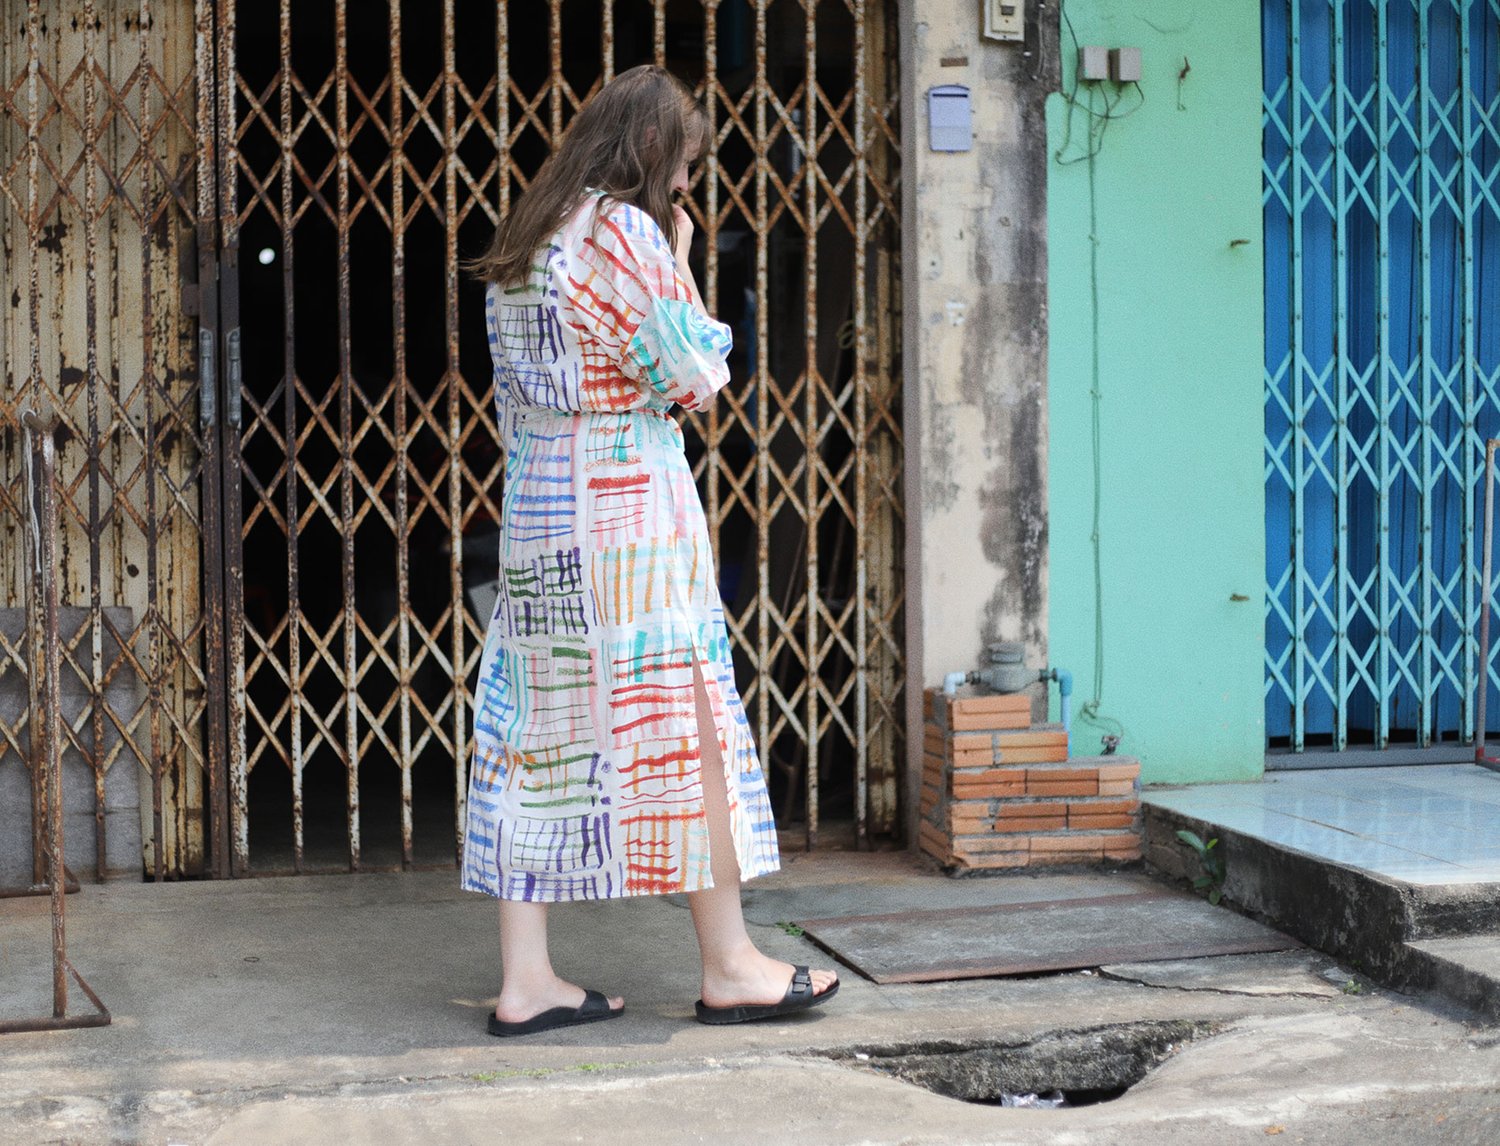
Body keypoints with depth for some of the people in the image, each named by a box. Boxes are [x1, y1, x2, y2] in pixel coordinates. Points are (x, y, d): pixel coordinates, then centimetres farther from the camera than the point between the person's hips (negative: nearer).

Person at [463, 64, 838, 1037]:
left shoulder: (520, 246, 14)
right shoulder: (625, 231, -11)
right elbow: (697, 376, -8)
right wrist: (683, 262, 1)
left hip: (536, 516, 8)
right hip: (629, 507, -8)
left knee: (539, 730, 7)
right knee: (681, 725, 1)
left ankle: (526, 979, 9)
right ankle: (730, 965, 10)